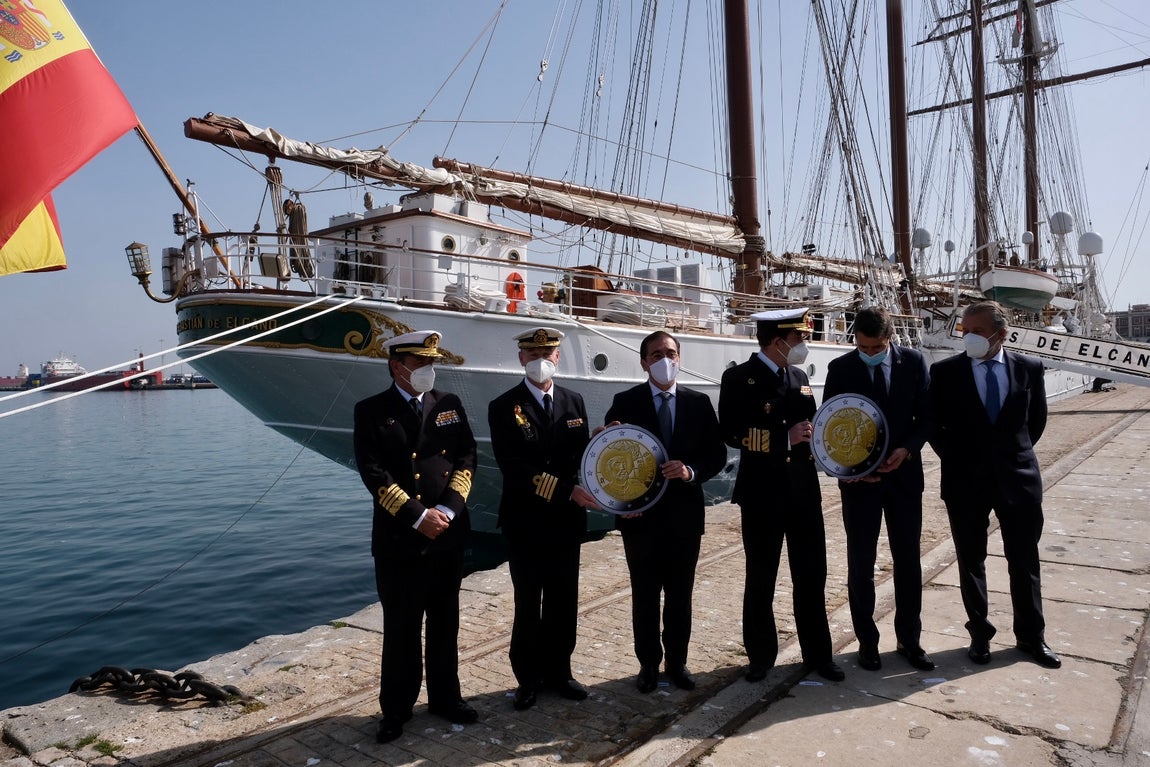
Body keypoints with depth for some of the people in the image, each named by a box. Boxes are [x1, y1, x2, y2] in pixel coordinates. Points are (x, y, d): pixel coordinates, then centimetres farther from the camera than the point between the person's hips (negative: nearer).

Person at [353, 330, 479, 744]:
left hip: (449, 534, 3)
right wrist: (417, 516, -16)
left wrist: (448, 509, -11)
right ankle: (396, 708, 25)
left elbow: (466, 457, 2)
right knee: (401, 628, 8)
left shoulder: (449, 405, 7)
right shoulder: (371, 411, -3)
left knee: (445, 623, 15)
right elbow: (374, 473, -11)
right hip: (399, 538, -3)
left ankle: (445, 697, 32)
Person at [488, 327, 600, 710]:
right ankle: (529, 678, 25)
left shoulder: (574, 401, 6)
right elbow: (515, 469, -16)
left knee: (564, 600, 13)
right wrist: (567, 490, -21)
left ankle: (558, 671, 31)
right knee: (528, 603, 8)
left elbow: (579, 455, 4)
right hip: (525, 521, -3)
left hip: (566, 519, 4)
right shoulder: (503, 407, -7)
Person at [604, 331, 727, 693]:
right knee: (644, 595, 11)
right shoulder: (625, 402, -3)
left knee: (681, 595, 14)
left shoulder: (699, 403, 3)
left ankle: (677, 661, 30)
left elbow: (717, 454, 2)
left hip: (685, 513, 2)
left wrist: (691, 470, -18)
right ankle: (649, 663, 27)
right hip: (641, 514, -1)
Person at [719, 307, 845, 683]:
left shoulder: (800, 376, 12)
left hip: (804, 490, 5)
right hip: (762, 492, -5)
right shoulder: (739, 378, -8)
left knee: (811, 576, 12)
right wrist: (785, 438, -18)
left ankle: (817, 653, 27)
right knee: (760, 579, 9)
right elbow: (731, 433, -15)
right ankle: (760, 655, 25)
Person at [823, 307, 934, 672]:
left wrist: (907, 449, -14)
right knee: (861, 563, 5)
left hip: (904, 473, 1)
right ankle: (867, 642, 19)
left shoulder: (913, 361, -2)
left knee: (908, 560, 10)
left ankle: (909, 639, 26)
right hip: (857, 478, -1)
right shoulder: (840, 368, -5)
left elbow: (926, 415, 2)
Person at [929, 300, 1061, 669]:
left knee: (1025, 561, 12)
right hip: (965, 480, -1)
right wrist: (955, 458, -1)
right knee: (971, 561, 9)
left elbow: (1037, 418, 13)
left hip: (1018, 477, 1)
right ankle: (979, 634, 24)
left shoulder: (1029, 368, 0)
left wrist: (1017, 453, 9)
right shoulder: (945, 372, -5)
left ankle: (1031, 636, 28)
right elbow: (932, 423, 3)